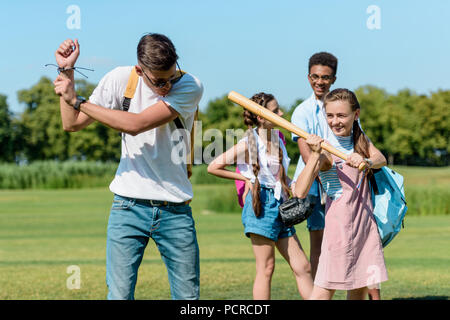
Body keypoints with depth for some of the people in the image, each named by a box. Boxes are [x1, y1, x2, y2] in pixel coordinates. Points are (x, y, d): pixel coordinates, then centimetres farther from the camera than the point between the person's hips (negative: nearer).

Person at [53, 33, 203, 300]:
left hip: (176, 210, -1)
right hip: (129, 205, 1)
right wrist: (67, 72, -1)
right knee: (119, 295, -6)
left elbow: (136, 124, -20)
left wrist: (77, 100, -15)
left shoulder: (191, 86, -10)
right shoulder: (121, 79, -1)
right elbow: (72, 124, 8)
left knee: (188, 296, 2)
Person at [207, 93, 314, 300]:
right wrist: (246, 178, -2)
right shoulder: (248, 143, -7)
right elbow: (213, 167, -5)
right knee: (266, 268, -5)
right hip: (261, 205, -7)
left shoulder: (277, 139, 13)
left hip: (279, 205, 7)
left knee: (303, 267, 5)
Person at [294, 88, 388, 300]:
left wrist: (367, 162, -31)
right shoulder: (325, 150, -12)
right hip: (340, 225, -6)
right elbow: (300, 191, -23)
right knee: (325, 289, -11)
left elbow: (381, 159, -10)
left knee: (360, 289, 10)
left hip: (365, 221, 6)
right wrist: (315, 154, -30)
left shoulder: (360, 139, 8)